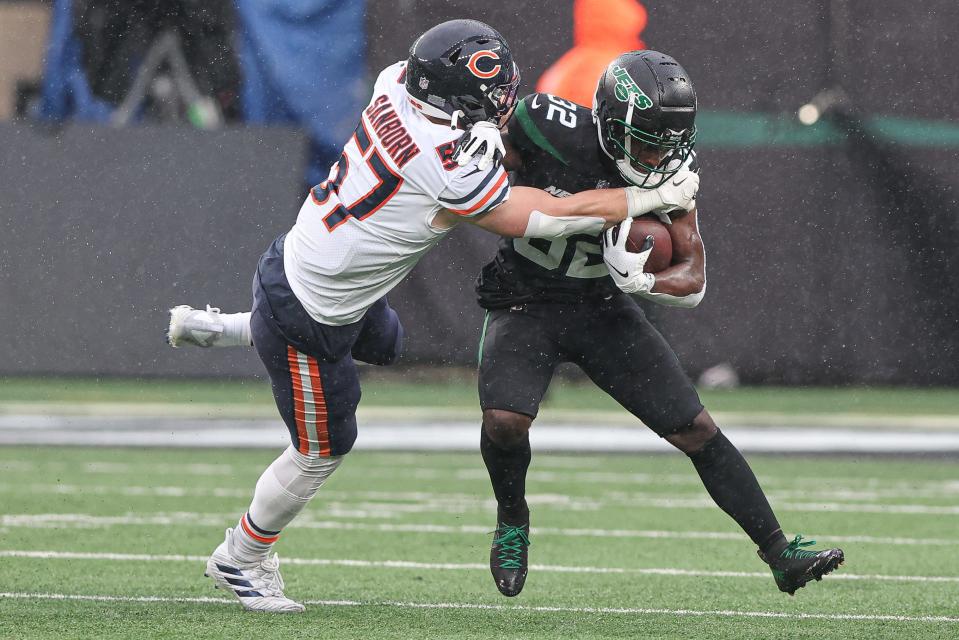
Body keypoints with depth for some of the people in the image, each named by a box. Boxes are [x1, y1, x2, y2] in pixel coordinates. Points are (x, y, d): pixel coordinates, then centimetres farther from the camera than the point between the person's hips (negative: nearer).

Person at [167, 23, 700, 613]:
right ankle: (239, 560, 33)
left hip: (291, 263, 8)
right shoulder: (455, 174, -32)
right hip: (308, 320, -8)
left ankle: (213, 329, 41)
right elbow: (557, 216, -21)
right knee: (321, 452, 12)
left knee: (384, 344, 35)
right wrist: (657, 197, -11)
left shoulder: (393, 88, -13)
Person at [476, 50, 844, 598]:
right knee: (505, 420, -27)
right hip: (524, 301, -3)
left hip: (603, 307, 3)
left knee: (697, 430, -3)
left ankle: (780, 554, 5)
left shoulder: (672, 169, -13)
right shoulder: (552, 129, -25)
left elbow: (693, 280, -13)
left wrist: (640, 281, -31)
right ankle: (513, 521, 4)